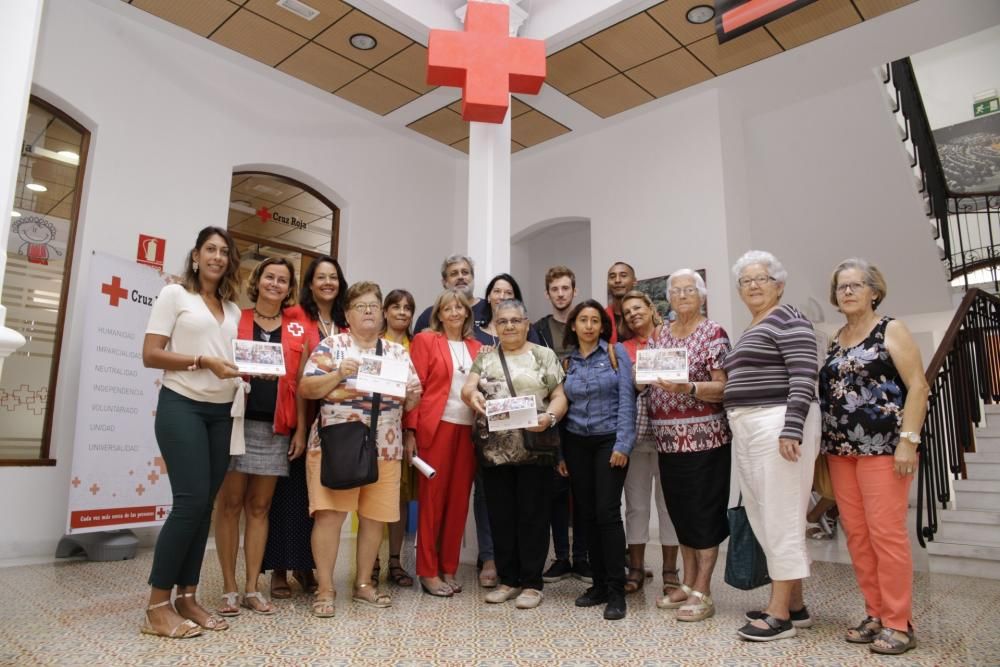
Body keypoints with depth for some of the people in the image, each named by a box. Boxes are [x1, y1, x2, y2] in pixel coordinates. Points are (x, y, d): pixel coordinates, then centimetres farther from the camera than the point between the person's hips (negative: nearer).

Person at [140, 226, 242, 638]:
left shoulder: (233, 310, 15)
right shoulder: (174, 294, 1)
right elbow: (150, 355, -6)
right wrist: (203, 362, -17)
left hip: (221, 413, 6)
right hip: (181, 406, -5)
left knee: (204, 504, 6)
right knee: (191, 501, -11)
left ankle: (186, 597, 17)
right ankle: (157, 606, 2)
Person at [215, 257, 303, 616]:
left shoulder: (297, 330, 7)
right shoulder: (234, 320, 5)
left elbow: (301, 383, 6)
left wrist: (301, 429, 2)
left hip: (275, 427, 2)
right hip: (236, 421, -1)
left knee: (260, 506, 8)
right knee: (230, 502, 3)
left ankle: (252, 587, 17)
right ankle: (229, 588, 14)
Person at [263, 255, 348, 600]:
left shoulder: (344, 326, 12)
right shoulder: (294, 319, -4)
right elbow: (293, 370, -11)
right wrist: (298, 421, -19)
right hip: (297, 416, -5)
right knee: (289, 490, 3)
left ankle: (306, 564, 25)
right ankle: (279, 568, 15)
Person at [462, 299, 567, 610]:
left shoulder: (544, 355, 5)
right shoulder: (485, 357, 12)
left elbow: (559, 397, 1)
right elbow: (467, 387, -1)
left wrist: (550, 416, -19)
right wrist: (472, 395, -25)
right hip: (494, 450, 3)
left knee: (532, 514, 3)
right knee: (500, 515, 9)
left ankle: (532, 583, 15)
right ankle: (508, 580, 23)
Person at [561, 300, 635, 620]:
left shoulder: (616, 353, -1)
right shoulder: (566, 361, 9)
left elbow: (626, 399, -7)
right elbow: (563, 405, 10)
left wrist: (623, 444, -14)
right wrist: (559, 453, 6)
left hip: (609, 440, -4)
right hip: (576, 443, 4)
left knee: (607, 512, -9)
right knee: (587, 514, 7)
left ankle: (616, 591, 1)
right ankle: (599, 584, 19)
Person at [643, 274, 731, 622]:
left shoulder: (714, 333, -5)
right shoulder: (659, 335, 12)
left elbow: (723, 387, -11)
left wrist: (687, 388, -26)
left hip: (703, 437, -6)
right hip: (668, 438, 6)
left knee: (703, 512, 0)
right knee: (680, 512, 13)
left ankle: (702, 593, 11)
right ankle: (688, 584, 26)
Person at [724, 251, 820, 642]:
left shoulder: (787, 319, -6)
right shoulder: (751, 330, 21)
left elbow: (803, 378, -16)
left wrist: (791, 429, -24)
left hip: (778, 425, -9)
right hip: (747, 429, 10)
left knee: (781, 516, -5)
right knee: (762, 517, 11)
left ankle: (780, 614, 2)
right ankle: (795, 605, 22)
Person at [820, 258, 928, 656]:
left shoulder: (891, 330, 0)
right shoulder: (835, 342, 15)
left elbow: (918, 385, -7)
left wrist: (908, 440, -16)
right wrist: (827, 445, 10)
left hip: (882, 446, -6)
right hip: (841, 449, 6)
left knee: (886, 532, -5)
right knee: (856, 534, 7)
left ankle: (899, 623, 6)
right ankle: (876, 615, 18)